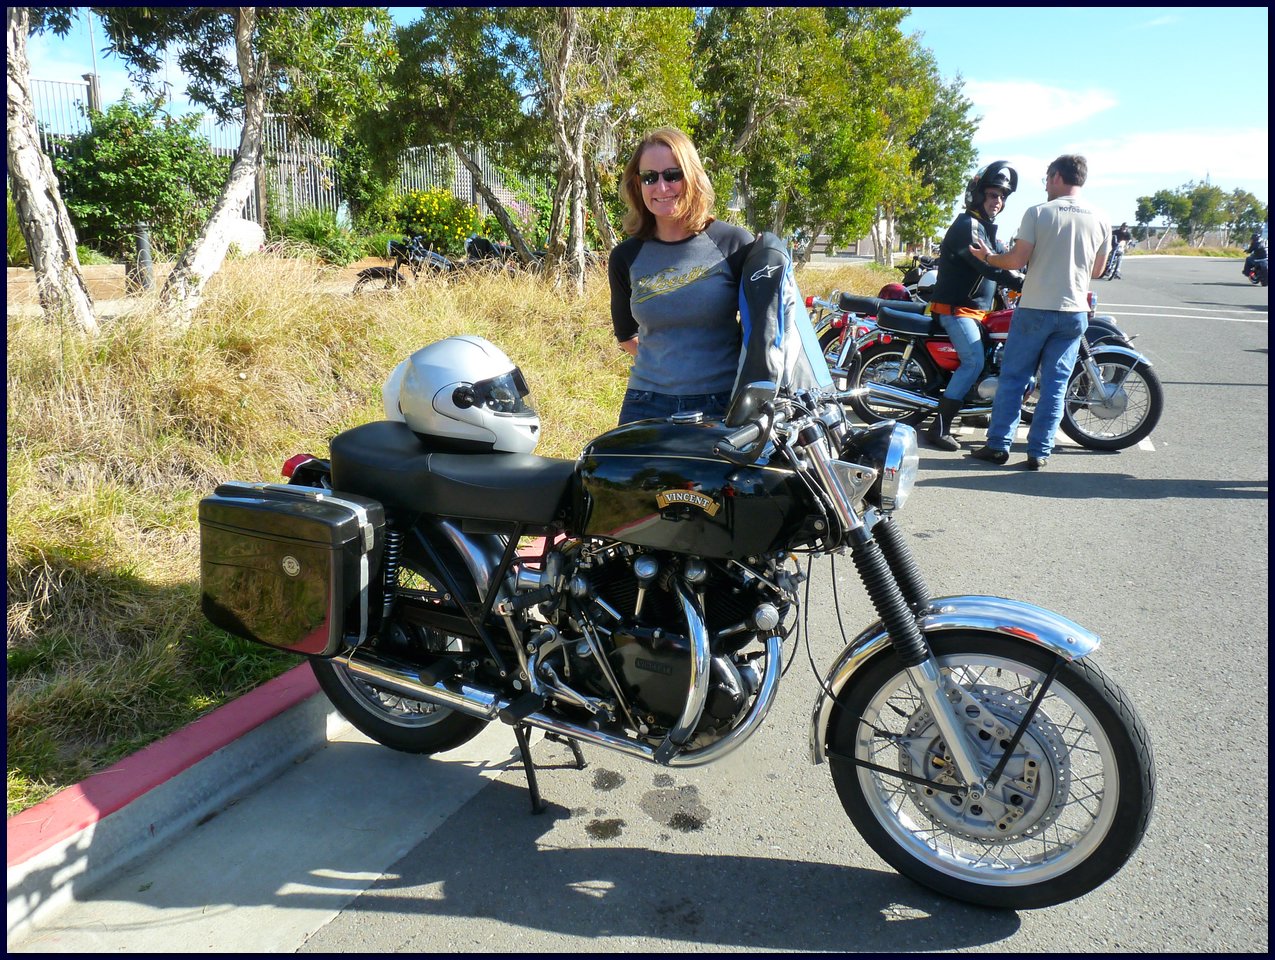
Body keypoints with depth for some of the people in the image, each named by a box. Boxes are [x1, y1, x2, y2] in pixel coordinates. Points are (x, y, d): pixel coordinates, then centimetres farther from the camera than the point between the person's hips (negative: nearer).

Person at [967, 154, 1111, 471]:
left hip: (1035, 308, -3)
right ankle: (1039, 451, 7)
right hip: (1075, 312, 3)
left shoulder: (1038, 212, -6)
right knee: (1055, 383, 7)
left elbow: (1018, 260, -10)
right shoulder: (1101, 219, 5)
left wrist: (988, 257, 8)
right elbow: (1097, 270, 11)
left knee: (1013, 377, 6)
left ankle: (998, 444, 7)